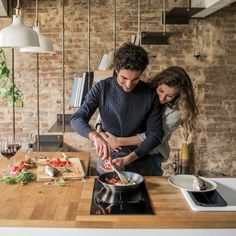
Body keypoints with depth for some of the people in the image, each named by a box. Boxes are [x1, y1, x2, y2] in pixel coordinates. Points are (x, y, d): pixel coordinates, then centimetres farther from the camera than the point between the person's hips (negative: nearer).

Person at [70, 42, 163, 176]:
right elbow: (77, 119, -15)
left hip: (137, 165, 0)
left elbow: (155, 134, -10)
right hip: (107, 161, 0)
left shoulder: (150, 95, -10)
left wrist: (128, 159, -21)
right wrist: (95, 136, -36)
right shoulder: (102, 89, -10)